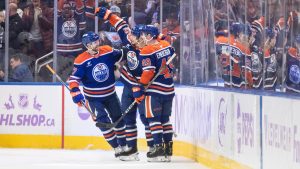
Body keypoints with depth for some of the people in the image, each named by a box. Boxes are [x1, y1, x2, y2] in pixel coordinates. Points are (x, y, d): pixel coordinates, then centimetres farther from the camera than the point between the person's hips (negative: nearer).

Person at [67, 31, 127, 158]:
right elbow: (74, 79, -17)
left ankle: (124, 145, 27)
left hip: (110, 94, 4)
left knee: (118, 119, 12)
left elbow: (122, 56, 9)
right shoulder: (81, 60, -18)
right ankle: (116, 148, -1)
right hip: (93, 98, -4)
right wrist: (75, 93, -29)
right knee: (103, 121, -12)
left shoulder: (108, 51, -9)